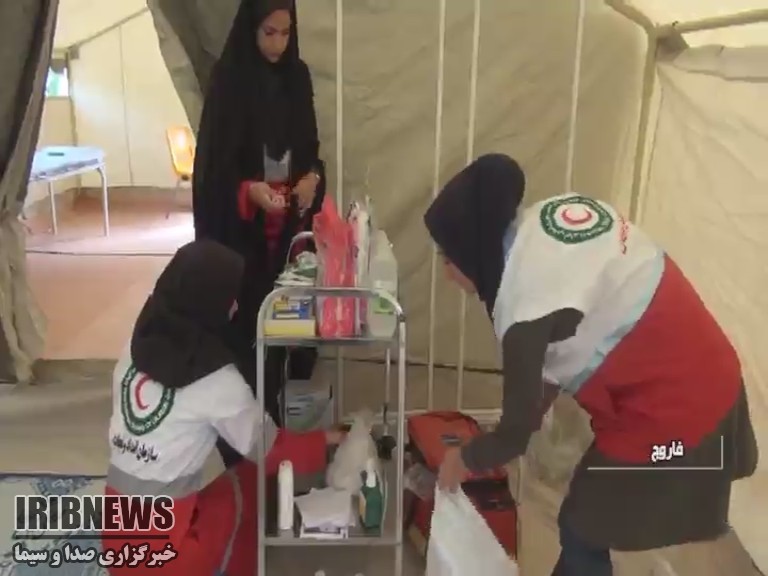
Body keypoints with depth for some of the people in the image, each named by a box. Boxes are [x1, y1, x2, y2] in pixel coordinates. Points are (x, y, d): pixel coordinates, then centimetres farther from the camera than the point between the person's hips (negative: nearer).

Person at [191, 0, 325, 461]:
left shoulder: (298, 75, 7)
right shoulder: (229, 78, -8)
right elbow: (213, 157, -9)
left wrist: (312, 178, -8)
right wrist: (250, 189, -25)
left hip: (292, 216, 5)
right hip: (242, 221, -4)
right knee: (246, 315, -1)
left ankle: (283, 410, 22)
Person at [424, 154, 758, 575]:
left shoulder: (528, 304, -25)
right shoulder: (543, 221, -1)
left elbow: (517, 431, -13)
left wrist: (465, 460, 6)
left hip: (669, 413, -8)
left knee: (583, 530, 12)